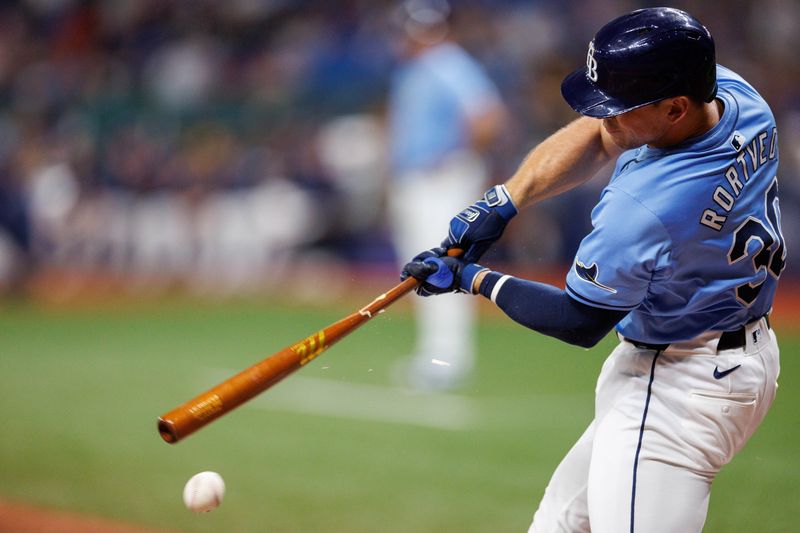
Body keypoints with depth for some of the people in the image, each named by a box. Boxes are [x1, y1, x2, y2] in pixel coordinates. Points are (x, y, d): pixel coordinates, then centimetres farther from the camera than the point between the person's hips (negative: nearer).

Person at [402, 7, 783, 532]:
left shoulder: (642, 208, -32)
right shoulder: (732, 92, -8)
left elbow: (580, 323, -15)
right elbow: (592, 138, 8)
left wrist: (472, 280, -4)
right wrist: (502, 201, -1)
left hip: (679, 389, -11)